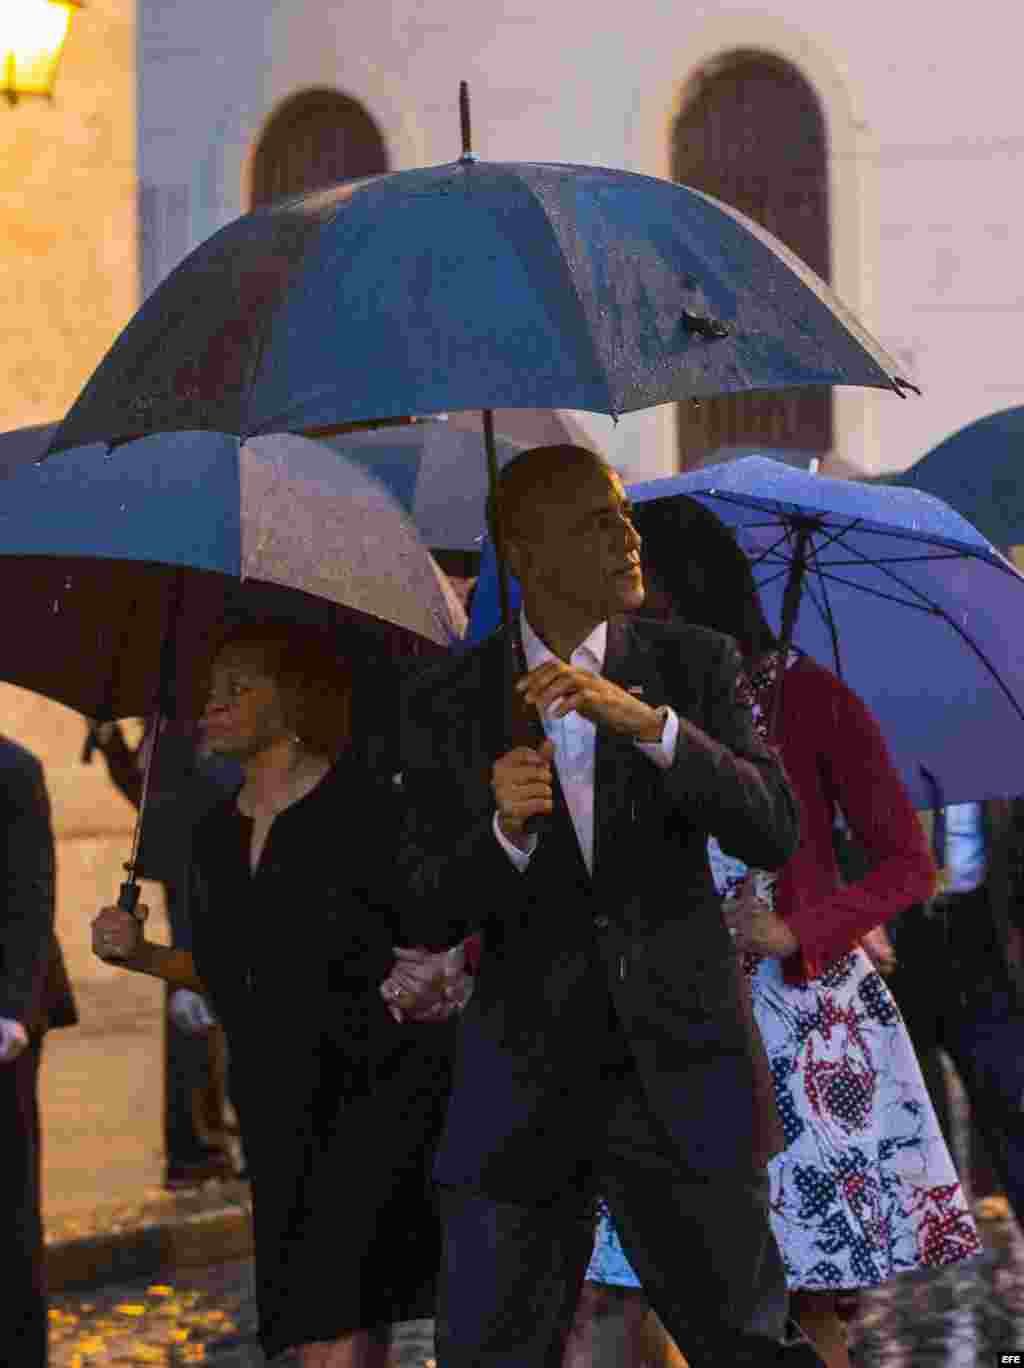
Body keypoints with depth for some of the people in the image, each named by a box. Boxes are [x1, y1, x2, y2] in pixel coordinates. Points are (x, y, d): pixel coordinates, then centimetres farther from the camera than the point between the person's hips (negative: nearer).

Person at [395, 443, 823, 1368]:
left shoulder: (695, 666, -1)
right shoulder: (446, 709, -2)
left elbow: (773, 833, -14)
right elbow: (429, 917, -5)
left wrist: (647, 723, -29)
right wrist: (504, 828, -26)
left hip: (683, 1072, 0)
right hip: (526, 1075, 0)